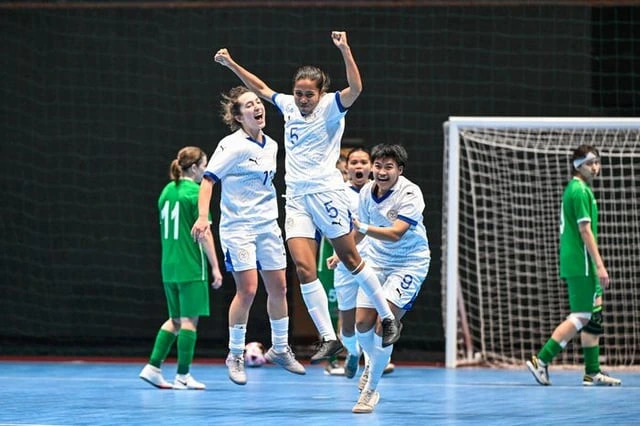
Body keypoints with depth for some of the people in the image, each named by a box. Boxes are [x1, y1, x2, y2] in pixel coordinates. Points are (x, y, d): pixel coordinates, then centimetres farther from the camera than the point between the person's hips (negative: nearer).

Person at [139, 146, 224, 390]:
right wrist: (215, 267, -9)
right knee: (189, 319, -1)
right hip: (192, 267, -7)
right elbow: (204, 234, -13)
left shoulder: (167, 191, 11)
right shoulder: (195, 192, -11)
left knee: (176, 319, 16)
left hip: (169, 266, 7)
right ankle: (183, 376, 0)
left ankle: (153, 367, 9)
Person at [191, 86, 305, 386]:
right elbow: (208, 179, -14)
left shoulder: (271, 146, 8)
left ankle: (280, 349, 24)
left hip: (268, 226, 6)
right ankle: (235, 355, 3)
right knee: (247, 290, -11)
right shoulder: (232, 145, -12)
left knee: (278, 286, 8)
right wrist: (202, 217, -24)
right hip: (238, 227, -6)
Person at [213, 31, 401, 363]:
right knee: (303, 267, -7)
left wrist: (344, 50, -34)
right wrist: (232, 65, 29)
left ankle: (388, 319, 17)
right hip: (296, 197, 5)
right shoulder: (289, 105, 12)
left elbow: (355, 89, -25)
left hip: (326, 192, -5)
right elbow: (261, 89, 29)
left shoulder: (330, 108, -5)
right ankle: (328, 338, -5)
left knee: (350, 259, 2)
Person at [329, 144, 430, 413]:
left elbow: (395, 233, -34)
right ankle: (372, 363, 36)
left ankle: (370, 391, -3)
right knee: (362, 323, 1)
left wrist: (363, 227, -45)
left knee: (384, 326, -16)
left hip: (409, 264, -6)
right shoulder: (366, 192, -3)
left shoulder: (410, 194, -22)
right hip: (377, 261, 6)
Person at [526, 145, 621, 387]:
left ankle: (593, 373, 12)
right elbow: (585, 231, -18)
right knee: (581, 317, -10)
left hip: (575, 265, 10)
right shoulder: (580, 191, -13)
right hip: (581, 265, -10)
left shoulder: (575, 189, 17)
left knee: (594, 317, 11)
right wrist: (600, 266, -18)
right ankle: (541, 361, -12)